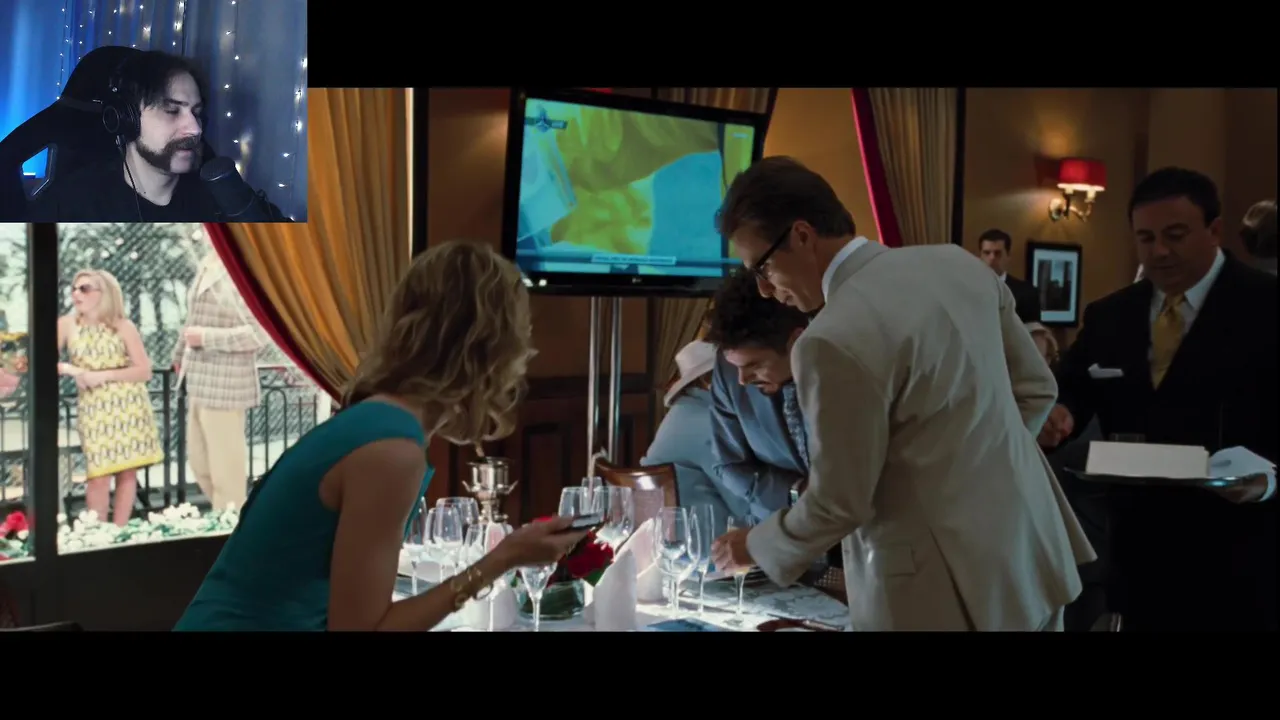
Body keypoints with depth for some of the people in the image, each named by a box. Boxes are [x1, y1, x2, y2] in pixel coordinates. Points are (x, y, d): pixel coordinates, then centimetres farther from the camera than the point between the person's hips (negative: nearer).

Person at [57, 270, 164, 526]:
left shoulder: (123, 327, -1)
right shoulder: (66, 324, 1)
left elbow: (144, 370, -4)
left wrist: (103, 375, -13)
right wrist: (70, 370, -19)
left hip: (129, 407, 1)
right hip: (94, 409, 0)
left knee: (127, 473, 5)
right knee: (99, 477, -6)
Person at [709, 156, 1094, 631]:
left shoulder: (834, 341, -23)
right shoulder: (957, 263, 0)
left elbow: (839, 503, -14)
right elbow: (1036, 387, 10)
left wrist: (756, 547, 2)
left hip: (945, 587, -7)